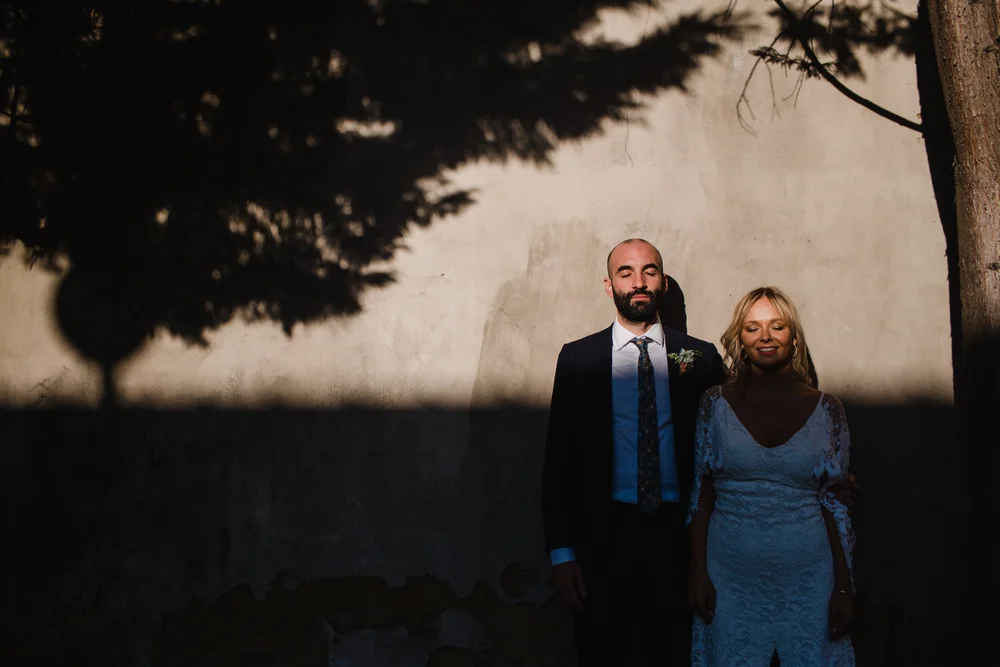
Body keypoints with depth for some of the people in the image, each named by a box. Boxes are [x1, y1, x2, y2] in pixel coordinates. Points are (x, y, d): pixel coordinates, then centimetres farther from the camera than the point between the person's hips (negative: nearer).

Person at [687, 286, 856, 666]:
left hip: (806, 578, 0)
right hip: (731, 580, 0)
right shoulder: (716, 404, 1)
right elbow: (700, 495, 3)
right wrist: (698, 573, -2)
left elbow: (835, 503, 3)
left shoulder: (825, 409, 2)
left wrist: (844, 588, -1)